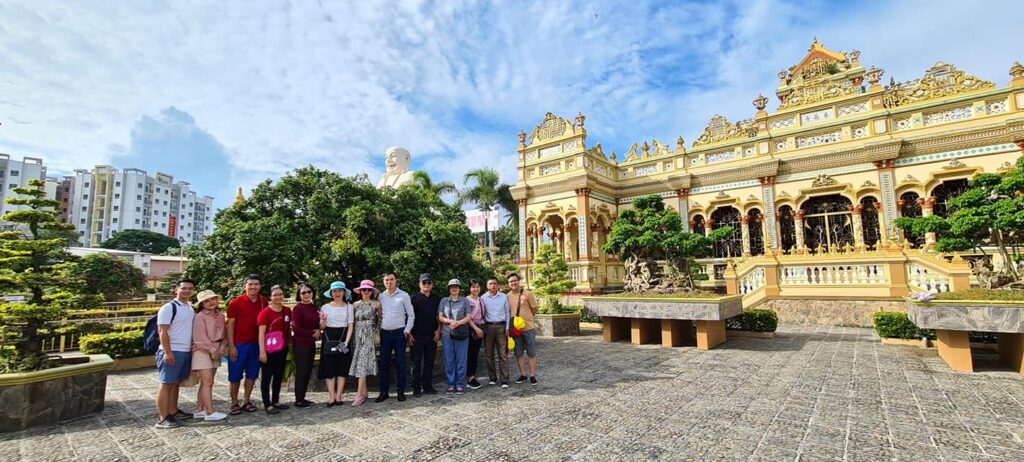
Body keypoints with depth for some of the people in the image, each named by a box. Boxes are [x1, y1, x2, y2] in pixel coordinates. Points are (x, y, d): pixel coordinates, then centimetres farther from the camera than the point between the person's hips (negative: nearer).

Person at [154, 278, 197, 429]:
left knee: (176, 383, 15)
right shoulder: (168, 308, -11)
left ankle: (173, 412, 24)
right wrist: (167, 352, -19)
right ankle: (163, 418, 3)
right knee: (166, 384, -2)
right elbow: (162, 332, -15)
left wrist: (192, 347, 15)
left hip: (186, 352, 8)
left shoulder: (190, 308, 13)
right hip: (172, 352, -8)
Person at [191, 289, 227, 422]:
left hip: (215, 352, 7)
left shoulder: (220, 316, 8)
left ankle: (201, 410, 20)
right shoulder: (200, 316, -11)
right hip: (202, 351, -7)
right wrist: (212, 350, -12)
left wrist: (220, 350, -3)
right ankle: (210, 412, -5)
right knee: (207, 382, -7)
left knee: (206, 383, 11)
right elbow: (199, 338, -15)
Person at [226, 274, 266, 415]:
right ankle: (234, 403, 19)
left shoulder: (263, 302, 3)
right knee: (235, 375, 6)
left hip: (256, 344, 3)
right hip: (238, 344, -3)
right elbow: (230, 325, -6)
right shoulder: (235, 302, -6)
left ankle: (247, 401, 23)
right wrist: (231, 346, -10)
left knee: (252, 374, 10)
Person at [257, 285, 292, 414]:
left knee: (279, 376, 15)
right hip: (269, 350, -6)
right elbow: (261, 333, -12)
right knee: (267, 377, 4)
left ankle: (275, 401, 28)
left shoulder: (287, 311, 5)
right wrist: (262, 350, -17)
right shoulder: (265, 312, -11)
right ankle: (267, 405, 11)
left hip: (282, 349, 6)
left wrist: (289, 346, 13)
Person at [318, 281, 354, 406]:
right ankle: (331, 397, 5)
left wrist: (346, 342, -10)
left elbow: (350, 326, 1)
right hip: (329, 339, 0)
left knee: (342, 369, 3)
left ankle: (338, 396, 11)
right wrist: (322, 321, -16)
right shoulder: (325, 307, 3)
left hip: (343, 338, 0)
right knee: (329, 369, -1)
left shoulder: (349, 307, 3)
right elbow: (322, 327, 6)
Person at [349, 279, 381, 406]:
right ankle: (364, 392, 15)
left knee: (362, 364, -9)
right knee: (359, 364, 6)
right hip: (357, 335, 4)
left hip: (367, 335, -4)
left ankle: (360, 394, -7)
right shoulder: (356, 304, 9)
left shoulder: (376, 304, -1)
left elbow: (382, 317, 9)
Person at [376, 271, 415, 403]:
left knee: (400, 363, 2)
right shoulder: (380, 297, 7)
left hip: (399, 333, -2)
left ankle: (401, 391, 12)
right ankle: (383, 392, 16)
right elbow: (378, 315, 11)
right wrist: (378, 330, 4)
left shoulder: (404, 295, -2)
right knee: (384, 363, 6)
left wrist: (407, 331, -6)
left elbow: (411, 315, 0)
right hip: (384, 333, 3)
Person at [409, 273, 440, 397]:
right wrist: (410, 333, -7)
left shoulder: (436, 298, 9)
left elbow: (439, 316, 13)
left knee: (429, 362, 9)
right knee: (417, 362, 2)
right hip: (417, 336, -3)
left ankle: (427, 386, 19)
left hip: (432, 335, 3)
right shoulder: (414, 298, -1)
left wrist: (438, 330, 3)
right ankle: (416, 388, 10)